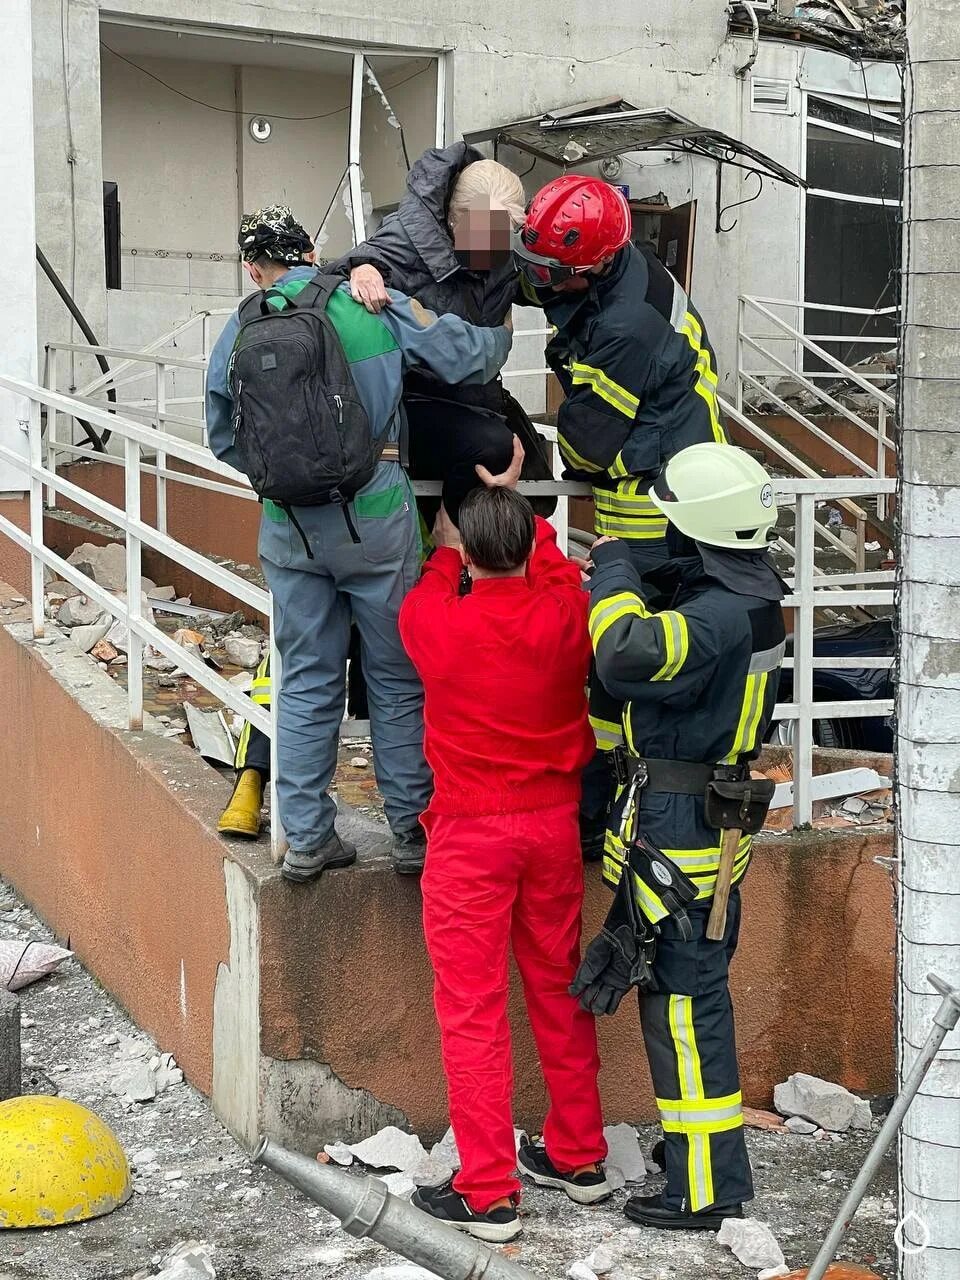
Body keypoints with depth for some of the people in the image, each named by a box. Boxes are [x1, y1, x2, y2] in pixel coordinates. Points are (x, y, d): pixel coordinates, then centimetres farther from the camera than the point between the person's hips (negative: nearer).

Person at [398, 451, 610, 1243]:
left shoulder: (435, 623, -17)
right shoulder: (568, 614, -8)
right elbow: (554, 565, 18)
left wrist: (446, 550, 27)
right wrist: (514, 499, 31)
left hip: (471, 833, -4)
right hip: (555, 824, 4)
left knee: (472, 1011, 2)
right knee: (560, 991, 17)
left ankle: (489, 1195, 6)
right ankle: (579, 1158, 29)